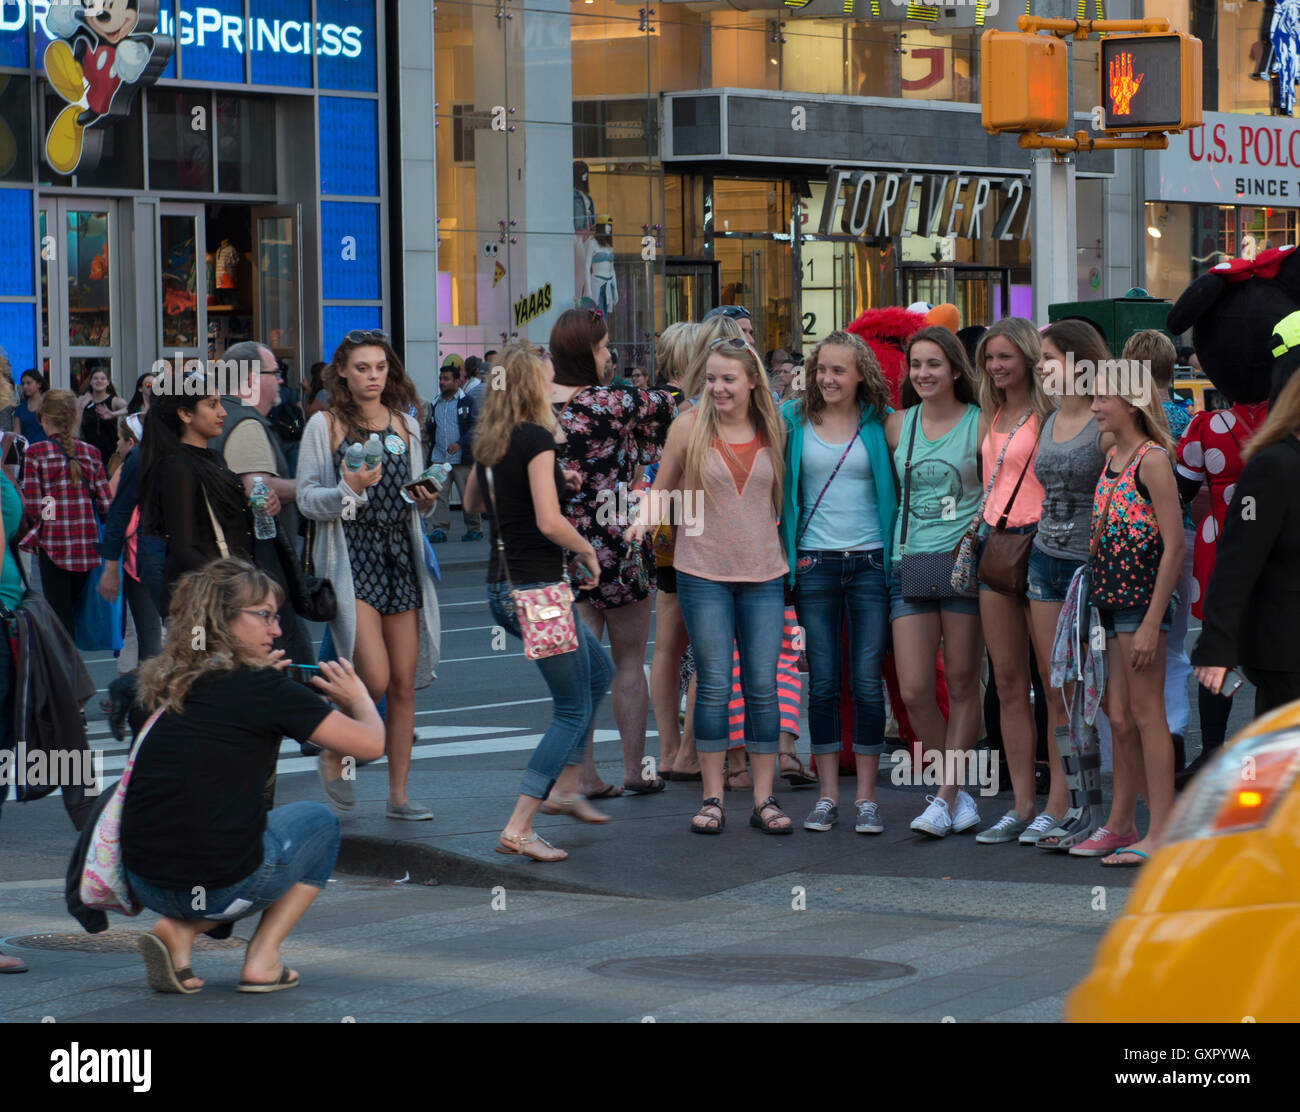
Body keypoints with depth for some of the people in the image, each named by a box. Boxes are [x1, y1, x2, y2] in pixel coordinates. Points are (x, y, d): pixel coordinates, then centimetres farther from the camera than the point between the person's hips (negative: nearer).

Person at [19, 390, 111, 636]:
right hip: (87, 546, 3)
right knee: (78, 612, 13)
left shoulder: (36, 453, -7)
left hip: (53, 544, -3)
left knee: (60, 616, 0)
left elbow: (32, 507, -11)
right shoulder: (91, 453, 3)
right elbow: (106, 504, 2)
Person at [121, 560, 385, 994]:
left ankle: (177, 931, 11)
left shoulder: (171, 683, 10)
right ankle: (261, 959, 12)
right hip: (220, 886, -5)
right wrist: (358, 697, 15)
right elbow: (370, 744, -5)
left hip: (144, 884, 5)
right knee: (319, 822, 24)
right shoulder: (263, 688, -8)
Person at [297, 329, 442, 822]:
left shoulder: (406, 425, 13)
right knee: (376, 679, -15)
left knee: (404, 683, 3)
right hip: (350, 555, -5)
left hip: (401, 555, 5)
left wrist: (426, 499, -2)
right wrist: (348, 489, -21)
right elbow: (306, 499, -4)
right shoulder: (325, 426, -1)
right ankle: (333, 756, 11)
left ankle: (398, 795, 11)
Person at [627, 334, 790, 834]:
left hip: (764, 572, 2)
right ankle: (712, 798, 8)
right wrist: (644, 515, -13)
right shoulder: (689, 426, -1)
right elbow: (663, 488, 6)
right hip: (704, 572, -2)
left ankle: (764, 798, 8)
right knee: (714, 685, 0)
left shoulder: (774, 429, 4)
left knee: (763, 685, 2)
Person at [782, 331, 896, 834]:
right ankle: (828, 795, 10)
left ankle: (866, 798, 5)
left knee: (867, 681, -2)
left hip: (870, 561, -1)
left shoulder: (880, 423, 3)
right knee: (823, 683, 3)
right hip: (814, 562, 1)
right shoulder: (793, 420, 5)